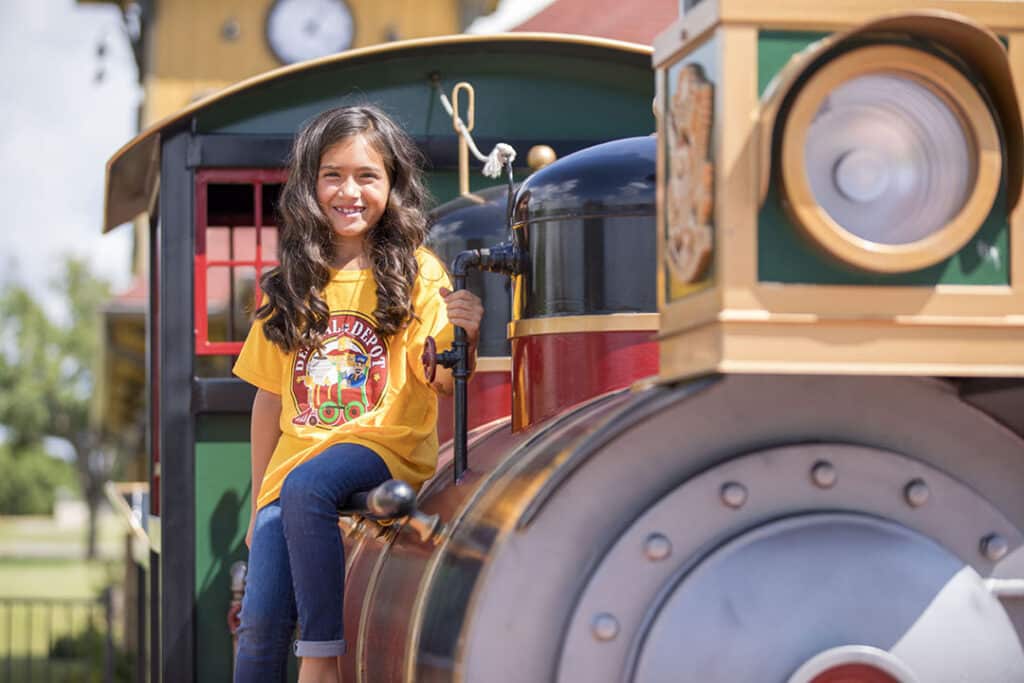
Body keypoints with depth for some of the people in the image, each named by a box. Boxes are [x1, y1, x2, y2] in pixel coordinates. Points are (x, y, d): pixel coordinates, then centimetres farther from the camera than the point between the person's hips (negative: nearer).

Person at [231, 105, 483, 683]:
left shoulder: (417, 272, 0)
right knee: (259, 628, -12)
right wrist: (258, 501, 16)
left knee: (306, 487, -36)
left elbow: (442, 383, -8)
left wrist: (463, 338, -30)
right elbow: (270, 396, 16)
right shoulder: (293, 284, 12)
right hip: (297, 458, 4)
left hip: (389, 446, -4)